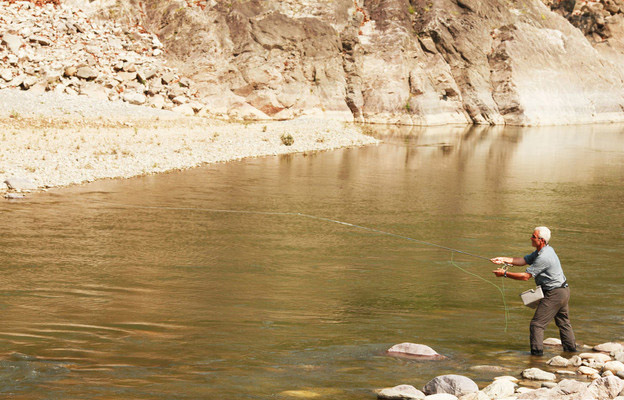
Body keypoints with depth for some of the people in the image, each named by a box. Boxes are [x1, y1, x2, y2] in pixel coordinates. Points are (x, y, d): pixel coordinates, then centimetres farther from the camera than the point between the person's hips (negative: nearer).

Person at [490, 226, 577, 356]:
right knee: (563, 322, 21)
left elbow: (526, 276, -22)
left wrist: (505, 274, -16)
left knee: (537, 323, -6)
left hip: (554, 294, -10)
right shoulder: (542, 251, 8)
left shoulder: (544, 257, -24)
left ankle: (537, 351, -5)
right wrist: (504, 260, -5)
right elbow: (523, 260, 6)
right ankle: (571, 348, 30)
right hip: (563, 290, 10)